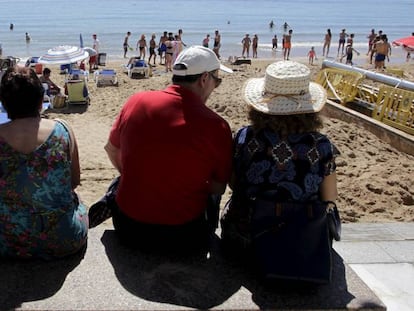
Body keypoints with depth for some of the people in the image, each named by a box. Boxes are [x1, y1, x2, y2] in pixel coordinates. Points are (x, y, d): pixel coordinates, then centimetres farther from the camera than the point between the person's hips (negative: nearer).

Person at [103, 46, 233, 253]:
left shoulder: (136, 102, -7)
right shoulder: (216, 126, -17)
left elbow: (112, 150, 9)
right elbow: (219, 188, -6)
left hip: (128, 229, 2)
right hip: (183, 237, -2)